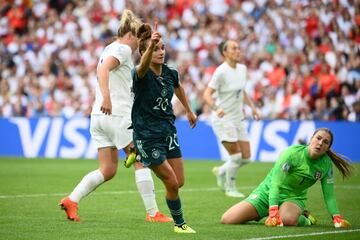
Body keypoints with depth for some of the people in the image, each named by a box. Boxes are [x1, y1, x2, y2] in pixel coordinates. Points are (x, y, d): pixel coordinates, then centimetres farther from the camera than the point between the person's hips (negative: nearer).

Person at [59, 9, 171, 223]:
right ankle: (153, 213, 2)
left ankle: (71, 200, -4)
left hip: (100, 116, 9)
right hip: (118, 115, -9)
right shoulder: (123, 49, -8)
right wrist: (106, 97, -37)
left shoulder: (111, 49, 20)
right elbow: (104, 69, -25)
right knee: (141, 162, 0)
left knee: (108, 170, 9)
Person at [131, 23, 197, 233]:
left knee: (179, 182, 4)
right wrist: (151, 44, -62)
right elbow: (144, 66, -43)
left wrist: (189, 111, 34)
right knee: (172, 183, -5)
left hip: (168, 131, 6)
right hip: (147, 135, -6)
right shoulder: (141, 75, -18)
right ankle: (179, 223, 14)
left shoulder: (171, 73, 1)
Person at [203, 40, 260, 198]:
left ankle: (221, 171, 30)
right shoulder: (221, 72, -17)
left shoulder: (242, 69, 6)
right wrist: (215, 108, -38)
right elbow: (207, 94, -21)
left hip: (238, 119, 7)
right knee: (236, 155, -8)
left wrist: (252, 106, 12)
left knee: (246, 157, 5)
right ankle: (230, 188, 12)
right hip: (223, 119, -7)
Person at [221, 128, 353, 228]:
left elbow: (329, 195, -1)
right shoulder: (292, 153, -22)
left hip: (294, 198, 1)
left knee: (288, 219, -41)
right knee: (227, 220, -15)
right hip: (268, 192, -1)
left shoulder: (326, 164, -9)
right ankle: (257, 213, 15)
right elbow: (275, 183, -27)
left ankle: (303, 218, -4)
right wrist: (273, 212, -40)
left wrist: (337, 218, -16)